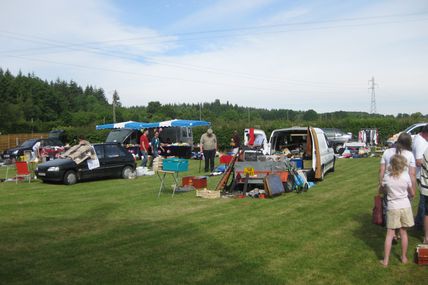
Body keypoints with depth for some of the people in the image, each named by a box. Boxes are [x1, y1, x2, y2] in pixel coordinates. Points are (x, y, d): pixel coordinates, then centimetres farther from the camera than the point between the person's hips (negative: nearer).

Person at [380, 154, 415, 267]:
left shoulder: (386, 177, -10)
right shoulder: (406, 176, -10)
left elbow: (384, 191, 5)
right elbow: (412, 194, 1)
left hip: (392, 208, -1)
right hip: (405, 206, 1)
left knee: (390, 234, 4)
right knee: (403, 232, 14)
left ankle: (386, 260, 5)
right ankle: (404, 257, 27)